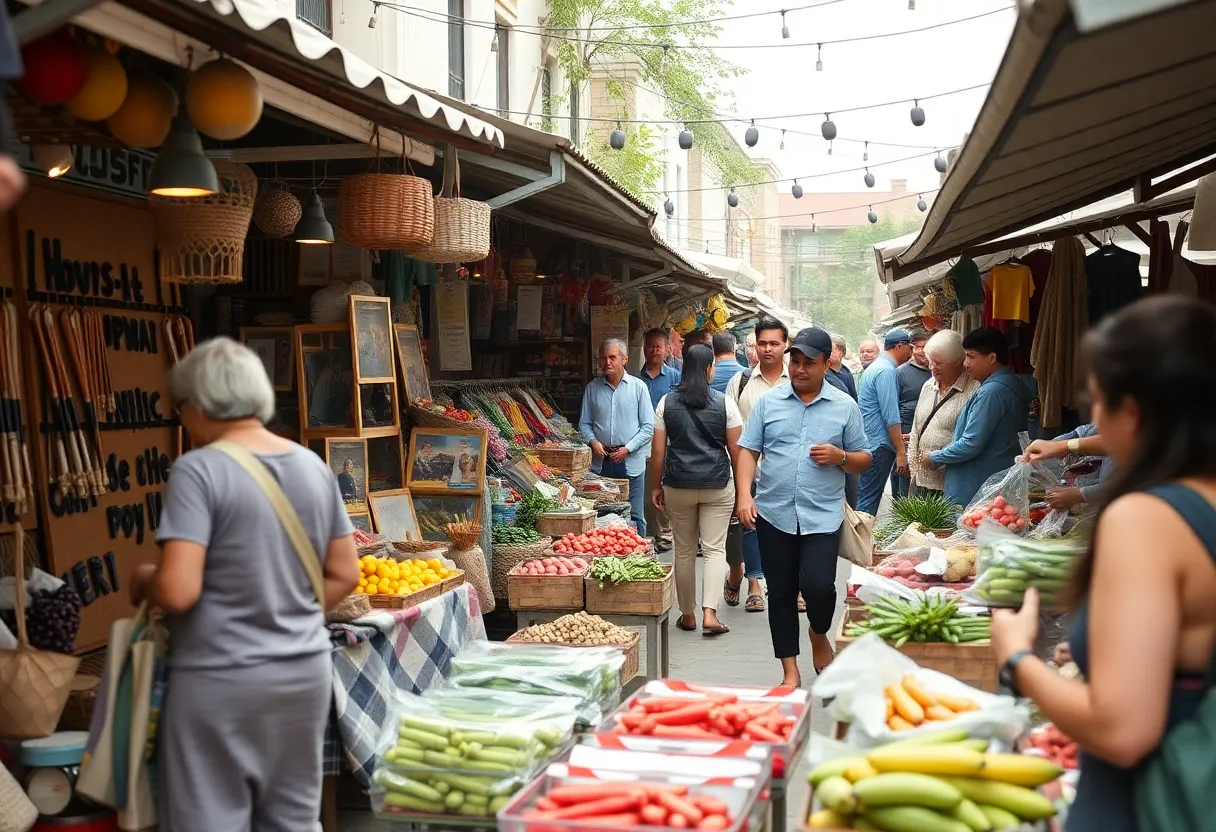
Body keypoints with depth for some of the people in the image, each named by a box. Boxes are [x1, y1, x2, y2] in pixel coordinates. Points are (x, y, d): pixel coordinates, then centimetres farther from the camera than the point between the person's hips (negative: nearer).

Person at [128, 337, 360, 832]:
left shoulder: (199, 470, -14)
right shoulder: (314, 467, 5)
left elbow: (178, 591, -19)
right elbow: (344, 575, 9)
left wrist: (144, 580, 1)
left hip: (220, 680, -6)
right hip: (305, 671, 6)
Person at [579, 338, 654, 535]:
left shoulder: (638, 386, 1)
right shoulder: (592, 388, 8)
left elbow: (648, 426, -1)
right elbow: (584, 423, 12)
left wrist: (627, 449, -10)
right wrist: (593, 441, -8)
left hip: (631, 461, -2)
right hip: (601, 461, 2)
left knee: (634, 517, 1)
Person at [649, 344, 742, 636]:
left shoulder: (667, 403, 1)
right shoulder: (724, 402, -3)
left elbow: (658, 450, 1)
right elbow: (736, 449, -2)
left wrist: (656, 486, 10)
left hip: (678, 485, 2)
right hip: (717, 486, -1)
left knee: (684, 551, 11)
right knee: (715, 549, 2)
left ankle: (687, 615, 18)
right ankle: (710, 613, -10)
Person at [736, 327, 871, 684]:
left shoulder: (845, 407, 5)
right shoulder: (768, 402, 6)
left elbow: (864, 460, 9)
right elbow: (748, 450, 4)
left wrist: (840, 457, -12)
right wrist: (744, 495, -9)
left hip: (823, 516, -2)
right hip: (774, 514, 2)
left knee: (818, 585, -15)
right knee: (780, 593, 7)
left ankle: (819, 635, 19)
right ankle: (790, 671, 19)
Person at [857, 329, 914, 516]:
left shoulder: (874, 367, 17)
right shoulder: (886, 370, -14)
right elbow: (891, 418, -18)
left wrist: (899, 437, 29)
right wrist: (901, 452, -16)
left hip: (868, 443, 10)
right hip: (879, 446, -10)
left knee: (866, 499, 13)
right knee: (869, 501, -8)